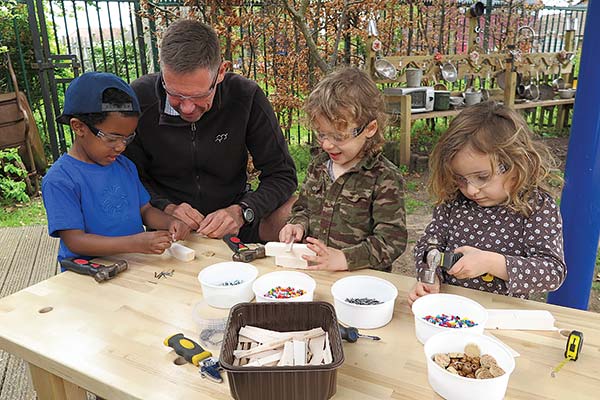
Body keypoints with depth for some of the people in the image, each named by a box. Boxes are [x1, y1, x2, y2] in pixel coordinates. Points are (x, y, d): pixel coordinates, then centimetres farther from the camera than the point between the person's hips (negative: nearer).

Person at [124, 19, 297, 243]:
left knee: (294, 211, -25)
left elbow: (282, 175, -9)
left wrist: (241, 212, -25)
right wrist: (166, 209, -20)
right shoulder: (138, 100, -12)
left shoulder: (246, 97, -13)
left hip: (232, 223, 2)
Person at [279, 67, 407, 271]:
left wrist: (344, 258, -24)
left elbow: (391, 240, -13)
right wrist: (299, 225, 0)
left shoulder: (385, 178, -10)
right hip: (313, 271, 3)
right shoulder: (318, 165, 9)